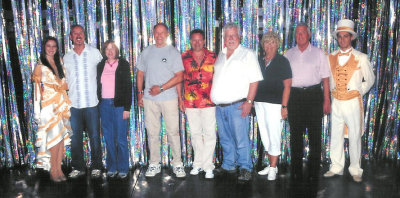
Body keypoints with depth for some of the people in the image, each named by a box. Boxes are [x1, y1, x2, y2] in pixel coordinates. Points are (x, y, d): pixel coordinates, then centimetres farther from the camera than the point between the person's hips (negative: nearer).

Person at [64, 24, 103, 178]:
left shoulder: (95, 53, 4)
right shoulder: (67, 58, 10)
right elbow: (65, 80, 17)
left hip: (91, 103, -2)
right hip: (73, 104, 2)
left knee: (94, 137, 3)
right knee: (75, 137, 7)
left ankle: (96, 166, 16)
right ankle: (78, 167, 20)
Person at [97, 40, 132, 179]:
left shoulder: (123, 64, 3)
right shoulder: (101, 66, 13)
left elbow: (128, 86, -2)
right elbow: (98, 86, 14)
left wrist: (127, 108, -9)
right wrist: (97, 106, 7)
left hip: (119, 105, -3)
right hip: (104, 105, 4)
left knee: (121, 138, -2)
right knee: (108, 138, 7)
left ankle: (123, 169, 8)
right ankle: (111, 167, 18)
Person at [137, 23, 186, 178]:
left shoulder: (173, 53, 1)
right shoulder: (146, 52, 12)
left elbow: (179, 77, -6)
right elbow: (140, 74, 16)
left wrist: (161, 88, -12)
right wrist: (140, 93, 7)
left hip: (169, 98, -3)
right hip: (149, 98, 3)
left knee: (173, 131, 0)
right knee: (152, 132, 8)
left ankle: (177, 163, 12)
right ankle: (154, 164, 19)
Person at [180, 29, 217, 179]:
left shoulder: (212, 57, 2)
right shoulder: (184, 57, 4)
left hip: (209, 101, -2)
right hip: (190, 102, 2)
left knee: (209, 133, 0)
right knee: (195, 133, 13)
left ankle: (208, 165, 11)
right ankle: (198, 164, 26)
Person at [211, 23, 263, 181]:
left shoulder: (248, 54, -1)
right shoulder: (221, 55, 17)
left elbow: (254, 80, -7)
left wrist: (249, 101, -15)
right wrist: (213, 97, 14)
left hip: (237, 106, -6)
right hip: (219, 106, 6)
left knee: (241, 139, -3)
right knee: (225, 139, 15)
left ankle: (245, 168, 10)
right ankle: (228, 165, 28)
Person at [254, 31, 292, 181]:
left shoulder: (282, 61, -1)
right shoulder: (259, 61, 12)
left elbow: (287, 85, -4)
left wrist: (284, 106, -12)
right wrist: (251, 101, 7)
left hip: (275, 103, -5)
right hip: (259, 103, 6)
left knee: (274, 136, -4)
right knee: (264, 135, 10)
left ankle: (273, 168, 5)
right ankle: (271, 165, 22)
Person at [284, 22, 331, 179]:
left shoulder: (319, 53, 7)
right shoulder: (289, 54, 13)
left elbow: (325, 78, 4)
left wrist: (326, 100, -2)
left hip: (313, 95, -2)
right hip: (294, 95, 2)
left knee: (315, 134, 1)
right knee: (295, 133, 5)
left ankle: (314, 171, 12)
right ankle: (296, 170, 16)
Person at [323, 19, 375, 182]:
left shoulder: (361, 58, -2)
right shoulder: (331, 57, 5)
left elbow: (370, 79, 8)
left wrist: (359, 92, 1)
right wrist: (332, 92, 9)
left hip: (353, 102, -3)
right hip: (336, 102, 3)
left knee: (355, 137, 3)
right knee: (335, 135, 9)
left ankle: (355, 170, 18)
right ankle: (336, 167, 23)